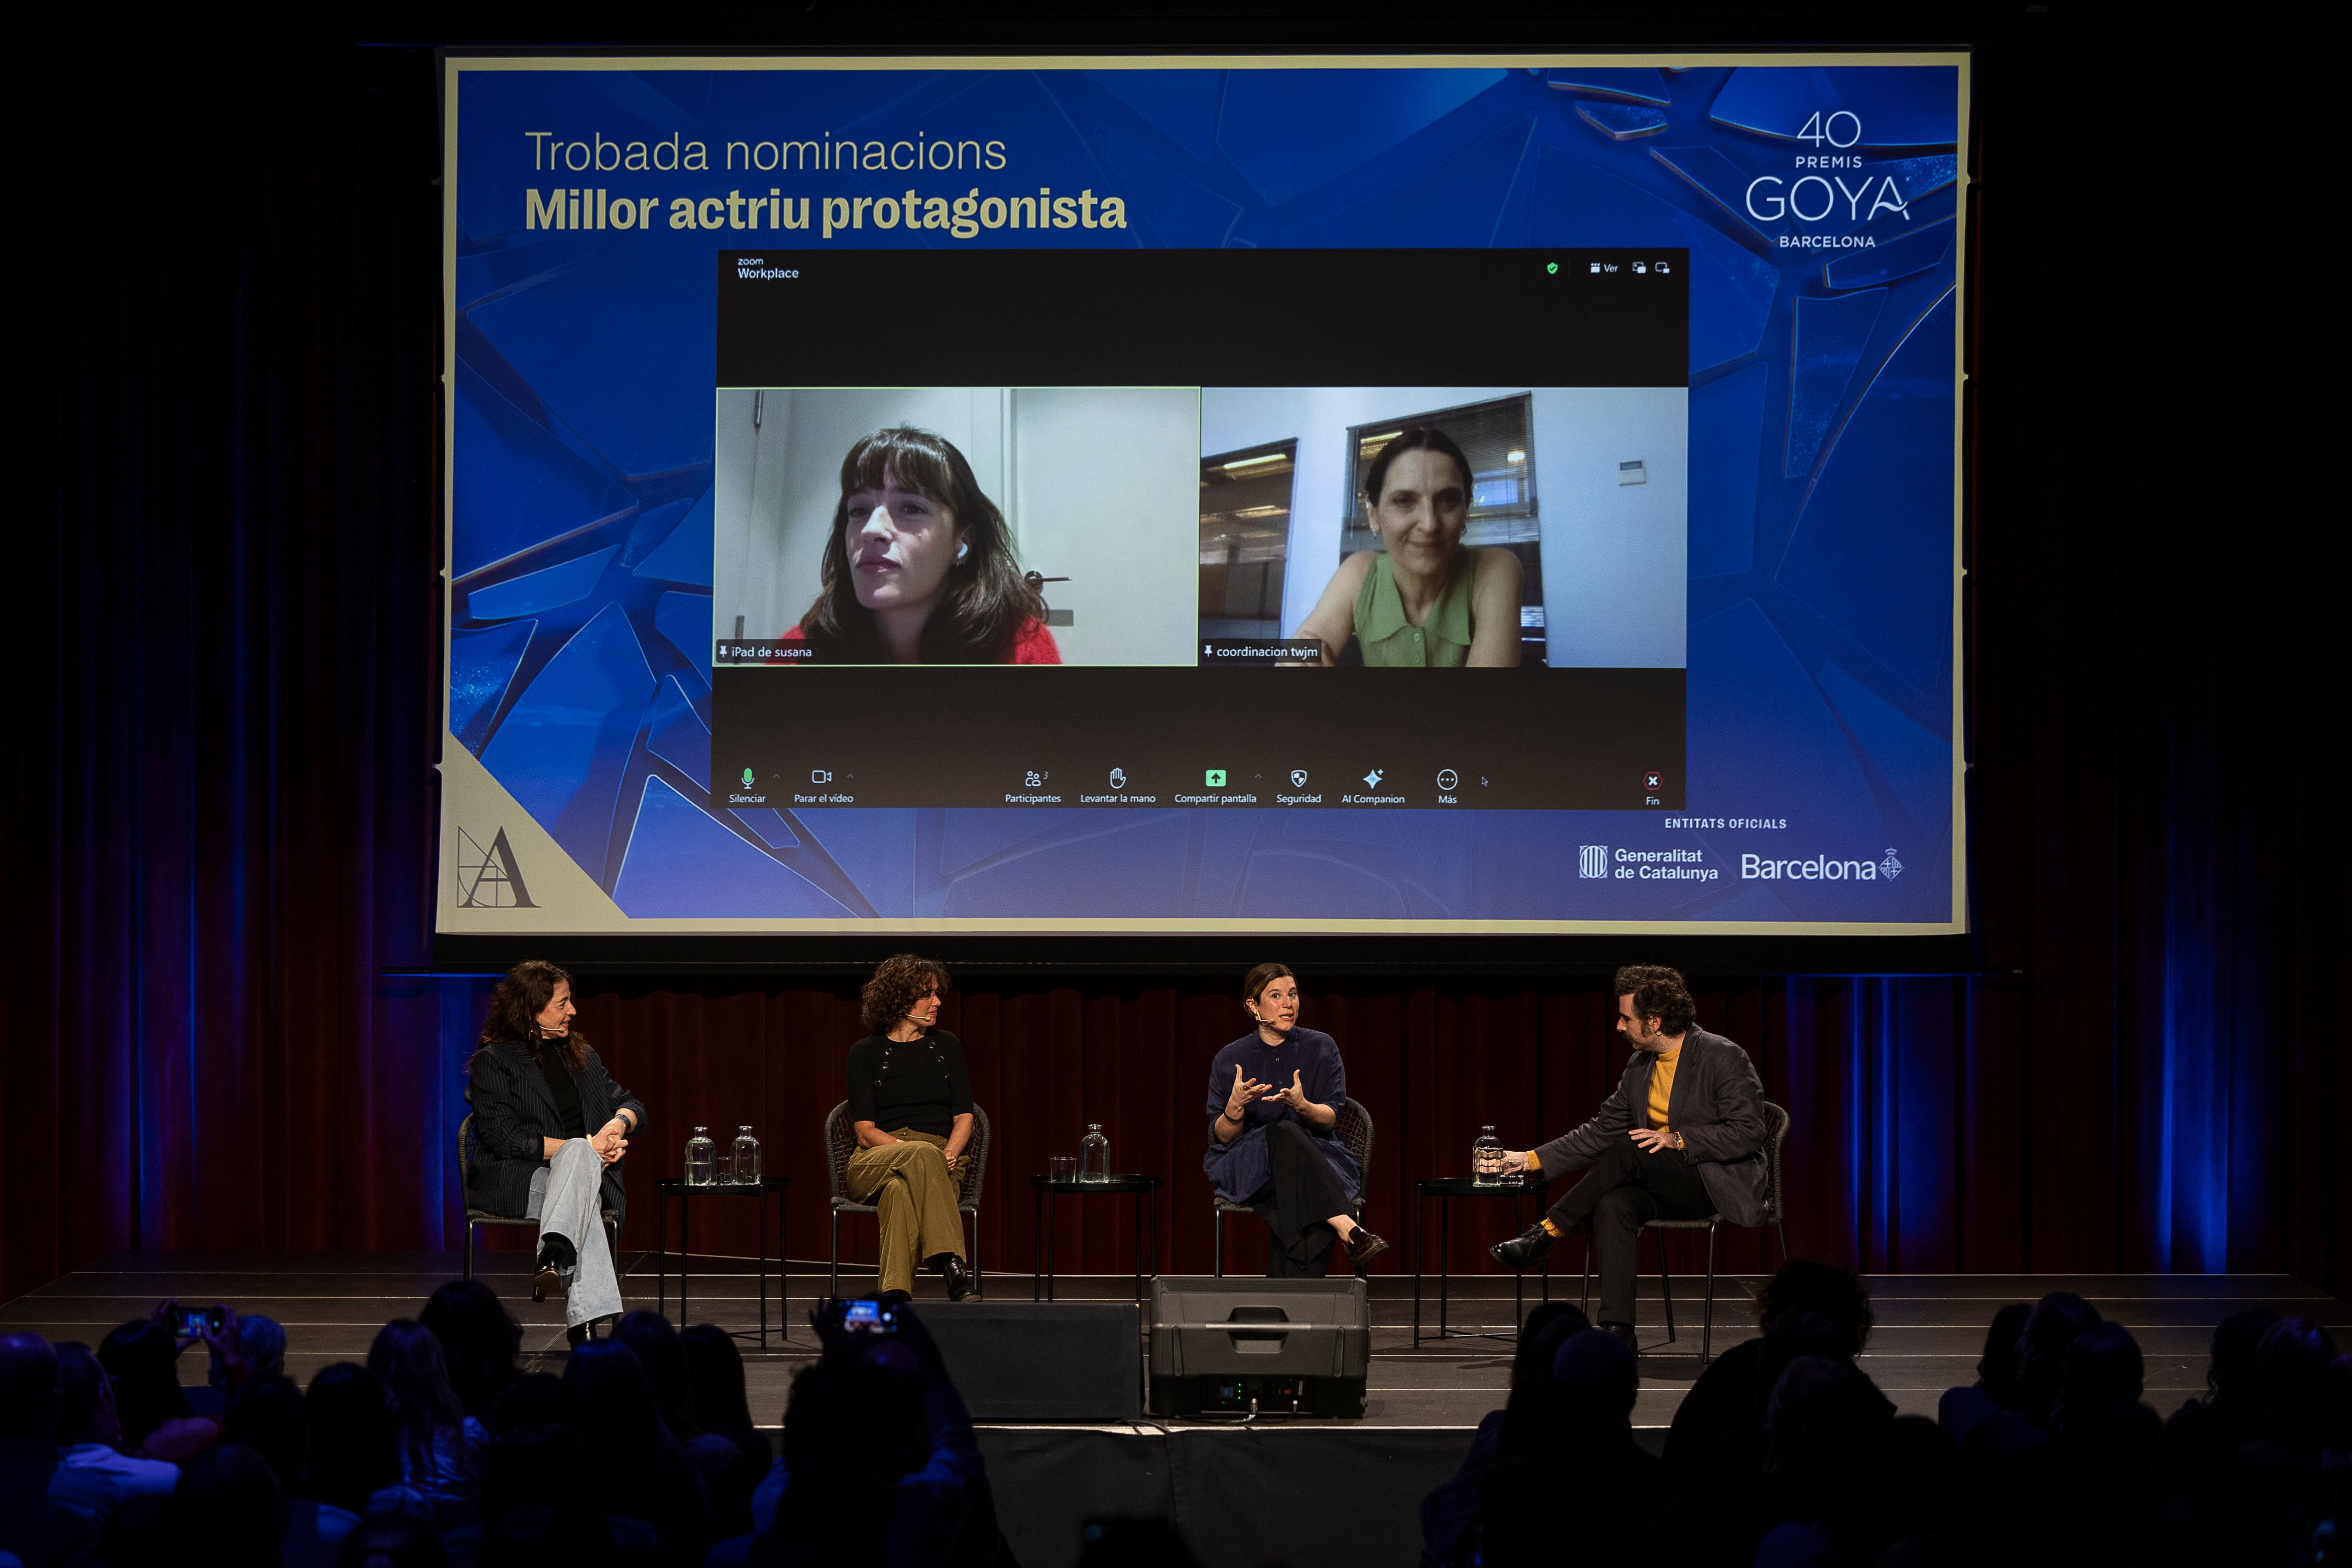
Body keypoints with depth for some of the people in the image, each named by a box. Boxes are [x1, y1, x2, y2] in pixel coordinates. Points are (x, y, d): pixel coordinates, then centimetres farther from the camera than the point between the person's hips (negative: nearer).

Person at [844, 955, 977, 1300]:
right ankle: (952, 1264, -52)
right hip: (874, 1165, -1)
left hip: (940, 1161, 1)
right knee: (922, 1154, -38)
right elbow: (865, 1131, 0)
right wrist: (919, 1152, -17)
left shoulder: (947, 1046, 17)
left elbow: (964, 1117, 10)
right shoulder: (865, 1053, 9)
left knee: (900, 1190, -38)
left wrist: (948, 1154, -13)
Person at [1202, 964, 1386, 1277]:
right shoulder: (1230, 1059, 6)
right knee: (1284, 1134, -36)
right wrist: (1236, 1106, -20)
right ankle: (1348, 1229, -49)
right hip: (1247, 1165, 0)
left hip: (1317, 1156, 0)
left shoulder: (1321, 1048, 8)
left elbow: (1330, 1120, 1)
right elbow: (1223, 1137, 2)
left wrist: (1302, 1106, -22)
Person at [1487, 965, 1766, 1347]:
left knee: (1626, 1153, -27)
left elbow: (1748, 1132, -15)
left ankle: (1543, 1236, -17)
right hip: (1672, 1192, 6)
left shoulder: (1722, 1058, -10)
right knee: (1613, 1204, -27)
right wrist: (1532, 1159, 10)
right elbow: (1601, 1130, 16)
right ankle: (1616, 1329, -36)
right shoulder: (1640, 1067, 12)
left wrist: (1678, 1139, -22)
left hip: (1719, 1184, -6)